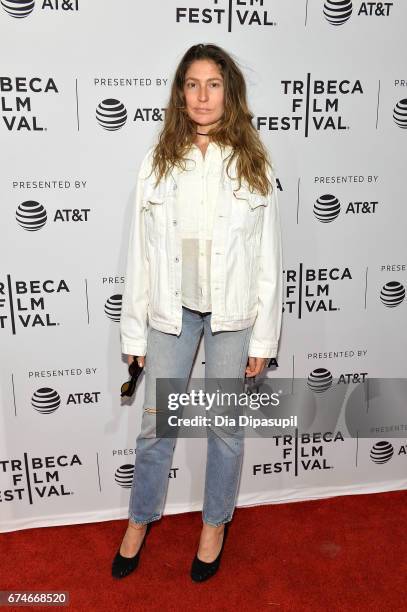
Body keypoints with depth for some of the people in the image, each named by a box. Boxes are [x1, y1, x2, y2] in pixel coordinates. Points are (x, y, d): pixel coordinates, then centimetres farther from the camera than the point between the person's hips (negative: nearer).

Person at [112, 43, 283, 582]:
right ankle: (140, 521, 38)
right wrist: (135, 331, 1)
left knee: (226, 427, 13)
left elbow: (269, 259, -3)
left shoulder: (254, 165, -4)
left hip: (233, 314, 0)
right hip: (172, 310, 1)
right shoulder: (158, 162, -2)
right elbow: (141, 251, 0)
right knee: (155, 425, 12)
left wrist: (263, 339, -4)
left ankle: (214, 525, 38)